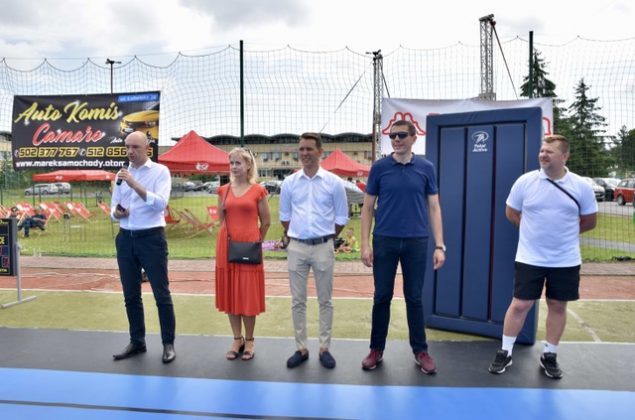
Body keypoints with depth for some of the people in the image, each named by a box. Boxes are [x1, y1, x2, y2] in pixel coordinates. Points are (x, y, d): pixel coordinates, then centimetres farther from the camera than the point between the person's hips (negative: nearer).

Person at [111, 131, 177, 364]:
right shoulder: (121, 174, 11)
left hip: (151, 238, -5)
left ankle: (168, 344, 12)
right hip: (125, 239, 6)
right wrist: (116, 213, -9)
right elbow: (113, 207, 14)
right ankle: (137, 342, 26)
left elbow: (160, 203, -18)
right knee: (131, 295, 13)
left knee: (161, 293, 0)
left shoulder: (160, 171, -4)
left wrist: (134, 183, -23)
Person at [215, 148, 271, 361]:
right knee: (229, 294, 9)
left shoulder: (258, 191, -4)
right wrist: (232, 236, 14)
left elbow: (266, 221, 3)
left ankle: (249, 341, 19)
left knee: (248, 295, 4)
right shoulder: (224, 190, 6)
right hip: (226, 247, 4)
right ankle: (237, 340, 23)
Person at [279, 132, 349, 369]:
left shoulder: (333, 182, -3)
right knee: (297, 301, 8)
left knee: (325, 301, 8)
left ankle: (324, 348, 20)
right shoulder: (289, 183, 2)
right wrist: (295, 236, 11)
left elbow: (341, 218, 4)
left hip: (323, 247, -1)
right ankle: (301, 349, 20)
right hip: (296, 247, 2)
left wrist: (325, 237, 8)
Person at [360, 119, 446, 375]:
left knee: (414, 298, 10)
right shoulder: (379, 168, 0)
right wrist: (365, 244, -5)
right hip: (384, 241, 0)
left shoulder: (426, 168, 2)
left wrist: (439, 245, -3)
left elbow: (434, 208, 4)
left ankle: (420, 351, 23)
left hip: (416, 242, 0)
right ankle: (376, 349, 22)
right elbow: (368, 207, 3)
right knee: (382, 297, 8)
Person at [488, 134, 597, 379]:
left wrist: (563, 232, 8)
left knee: (558, 306, 11)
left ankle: (549, 356, 28)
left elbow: (589, 221, 8)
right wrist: (536, 230, 6)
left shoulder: (581, 186, -4)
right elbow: (511, 214, 6)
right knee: (520, 304, 3)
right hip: (529, 259, -1)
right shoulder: (525, 181, -6)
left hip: (566, 261, 1)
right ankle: (505, 352, 18)